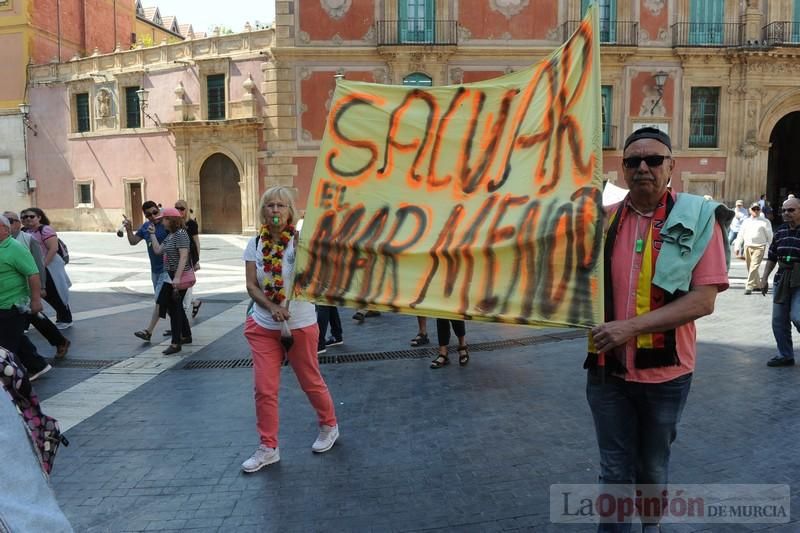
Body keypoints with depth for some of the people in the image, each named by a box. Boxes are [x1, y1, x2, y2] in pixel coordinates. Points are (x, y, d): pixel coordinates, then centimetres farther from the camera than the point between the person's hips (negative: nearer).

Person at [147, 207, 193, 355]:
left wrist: (177, 277, -27)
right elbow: (158, 250, 13)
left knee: (175, 308, -5)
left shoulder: (180, 234, -16)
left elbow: (184, 257, -23)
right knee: (175, 307, 17)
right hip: (170, 276, 10)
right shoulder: (170, 235, 13)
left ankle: (176, 343, 1)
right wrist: (152, 234, 15)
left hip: (179, 276, -10)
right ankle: (186, 336, 30)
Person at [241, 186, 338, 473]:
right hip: (262, 326, 3)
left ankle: (329, 426, 38)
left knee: (310, 382, 13)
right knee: (264, 388, 2)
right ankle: (268, 447, 18)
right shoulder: (255, 245, 0)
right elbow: (251, 285, -4)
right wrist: (272, 308, -20)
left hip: (300, 325, -3)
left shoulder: (301, 241, -10)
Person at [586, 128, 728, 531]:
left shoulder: (697, 218, -8)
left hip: (665, 371, -1)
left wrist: (632, 326, -23)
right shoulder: (602, 218, -1)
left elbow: (704, 299, -15)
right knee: (615, 471, 13)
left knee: (653, 469, 21)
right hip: (607, 368, 1)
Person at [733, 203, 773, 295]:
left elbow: (769, 236, 4)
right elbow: (741, 235, 16)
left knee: (754, 267, -14)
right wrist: (737, 247, 10)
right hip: (747, 246, 5)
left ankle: (749, 286, -16)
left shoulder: (765, 222, 3)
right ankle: (757, 285, 29)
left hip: (759, 247, -5)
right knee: (749, 267, 12)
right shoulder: (746, 222, 14)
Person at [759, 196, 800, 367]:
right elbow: (772, 256, 17)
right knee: (779, 320, 9)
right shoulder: (781, 230, 9)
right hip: (782, 279, 6)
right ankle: (785, 355, 23)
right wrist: (764, 278, 13)